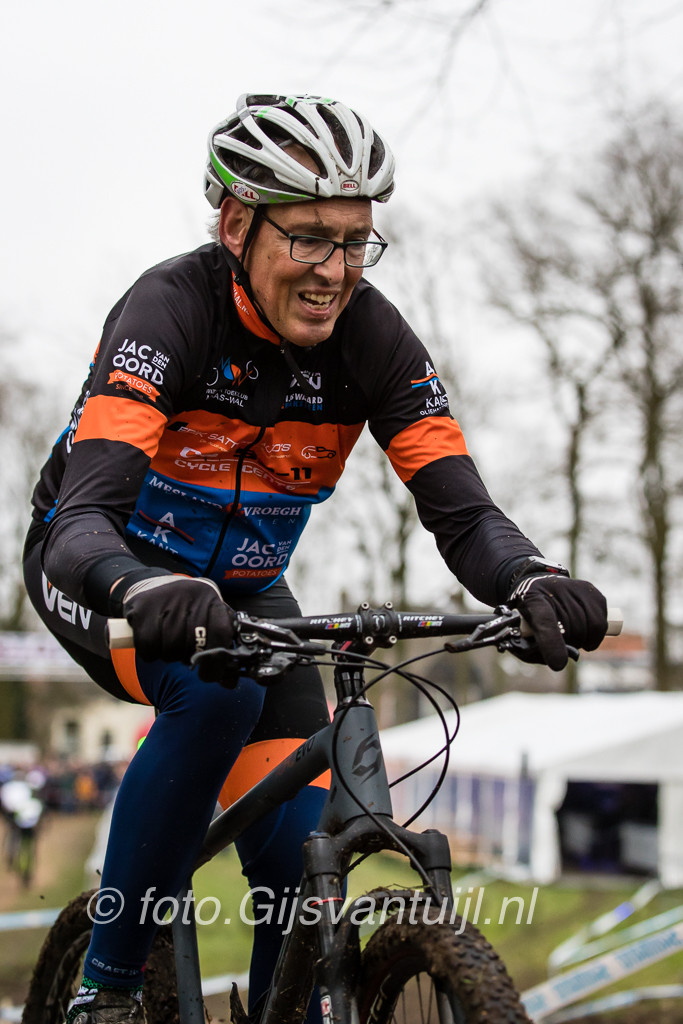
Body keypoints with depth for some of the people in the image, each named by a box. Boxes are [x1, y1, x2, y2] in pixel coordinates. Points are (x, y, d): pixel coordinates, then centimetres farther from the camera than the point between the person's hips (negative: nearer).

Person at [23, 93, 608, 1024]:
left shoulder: (371, 338, -19)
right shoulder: (170, 310, -30)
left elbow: (462, 511, -24)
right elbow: (84, 520, -41)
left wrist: (531, 581, -46)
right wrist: (147, 592, -63)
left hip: (243, 586, 4)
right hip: (102, 566, -4)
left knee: (304, 858, -11)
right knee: (217, 692, -35)